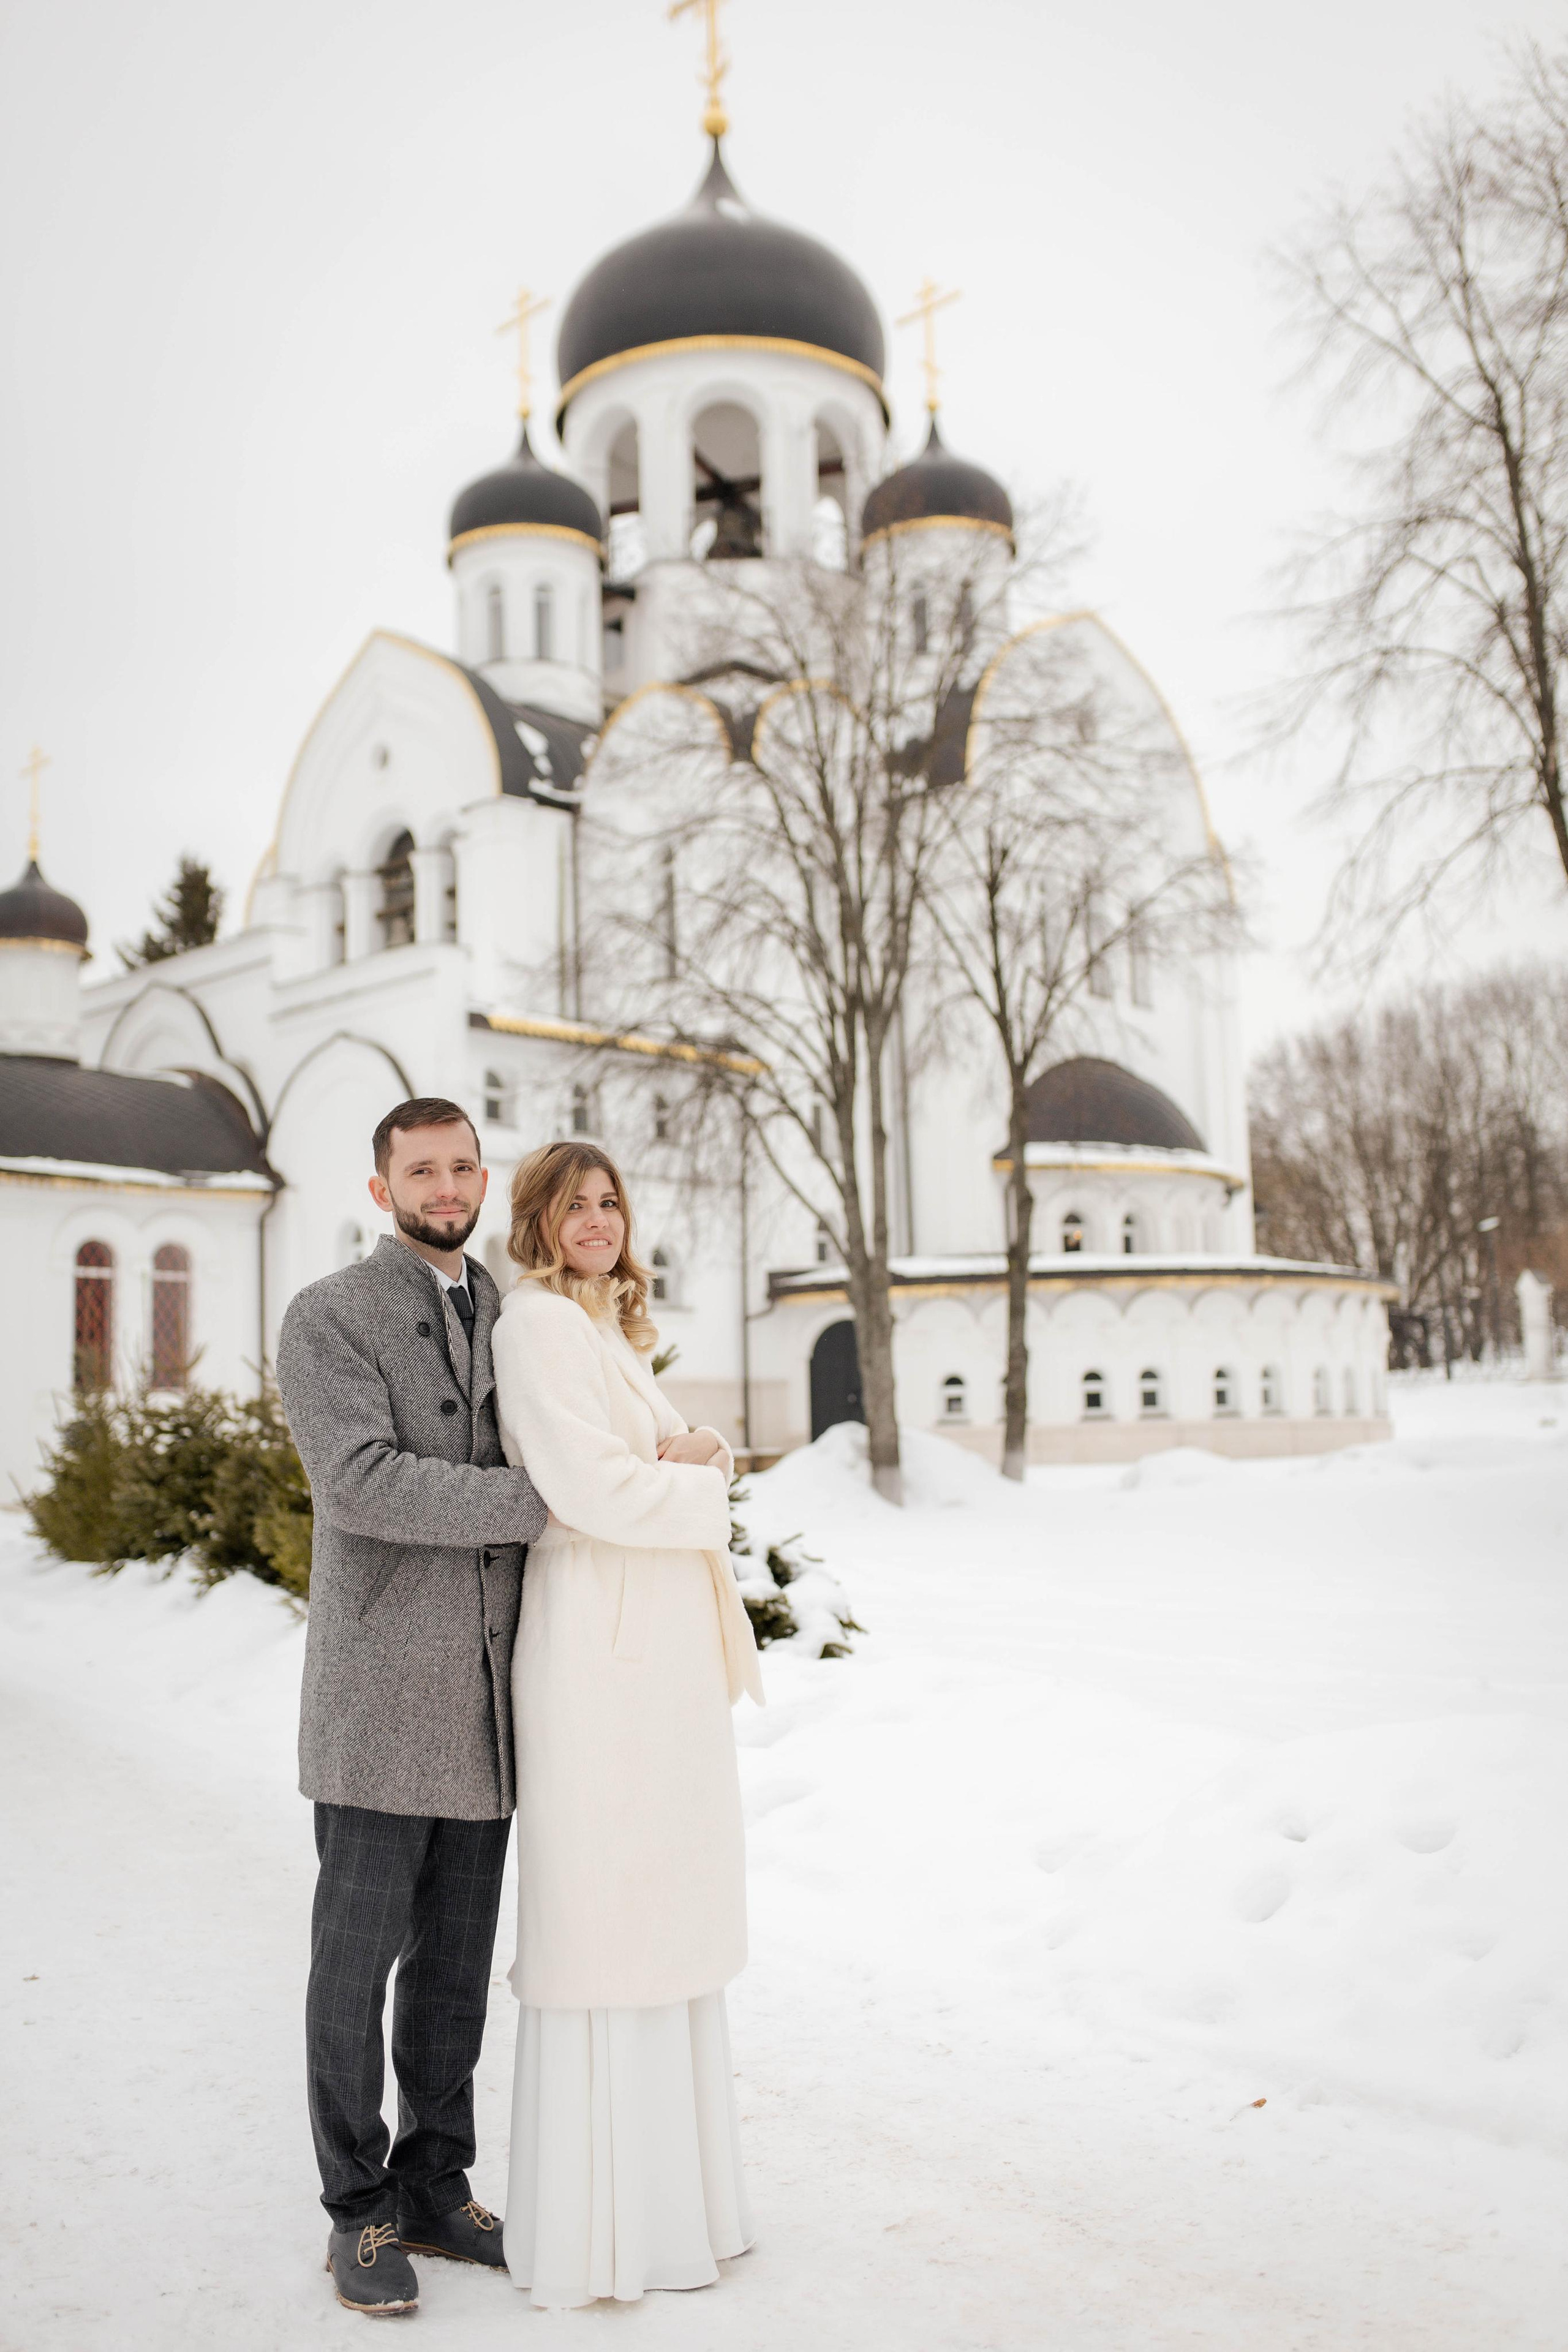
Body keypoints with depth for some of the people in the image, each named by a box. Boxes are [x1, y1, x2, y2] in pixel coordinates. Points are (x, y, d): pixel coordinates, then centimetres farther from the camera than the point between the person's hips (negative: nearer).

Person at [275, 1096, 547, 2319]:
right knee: (359, 1955, 5)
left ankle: (436, 2188, 28)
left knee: (459, 1959, 14)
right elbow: (366, 1481, -20)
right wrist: (540, 1498, -20)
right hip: (380, 1695, -5)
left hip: (487, 1699, 6)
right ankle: (360, 2211, 21)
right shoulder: (328, 1318, -7)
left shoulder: (512, 1322, 13)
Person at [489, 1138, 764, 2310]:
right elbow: (588, 1486, -18)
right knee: (600, 1917, -1)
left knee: (664, 1911, 15)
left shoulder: (614, 1335, 20)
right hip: (601, 1644, -9)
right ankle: (594, 2227, 13)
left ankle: (665, 2188, 28)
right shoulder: (537, 1323, -9)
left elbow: (701, 1465, 20)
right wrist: (703, 1490, -4)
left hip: (669, 1647, 9)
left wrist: (696, 1458, 0)